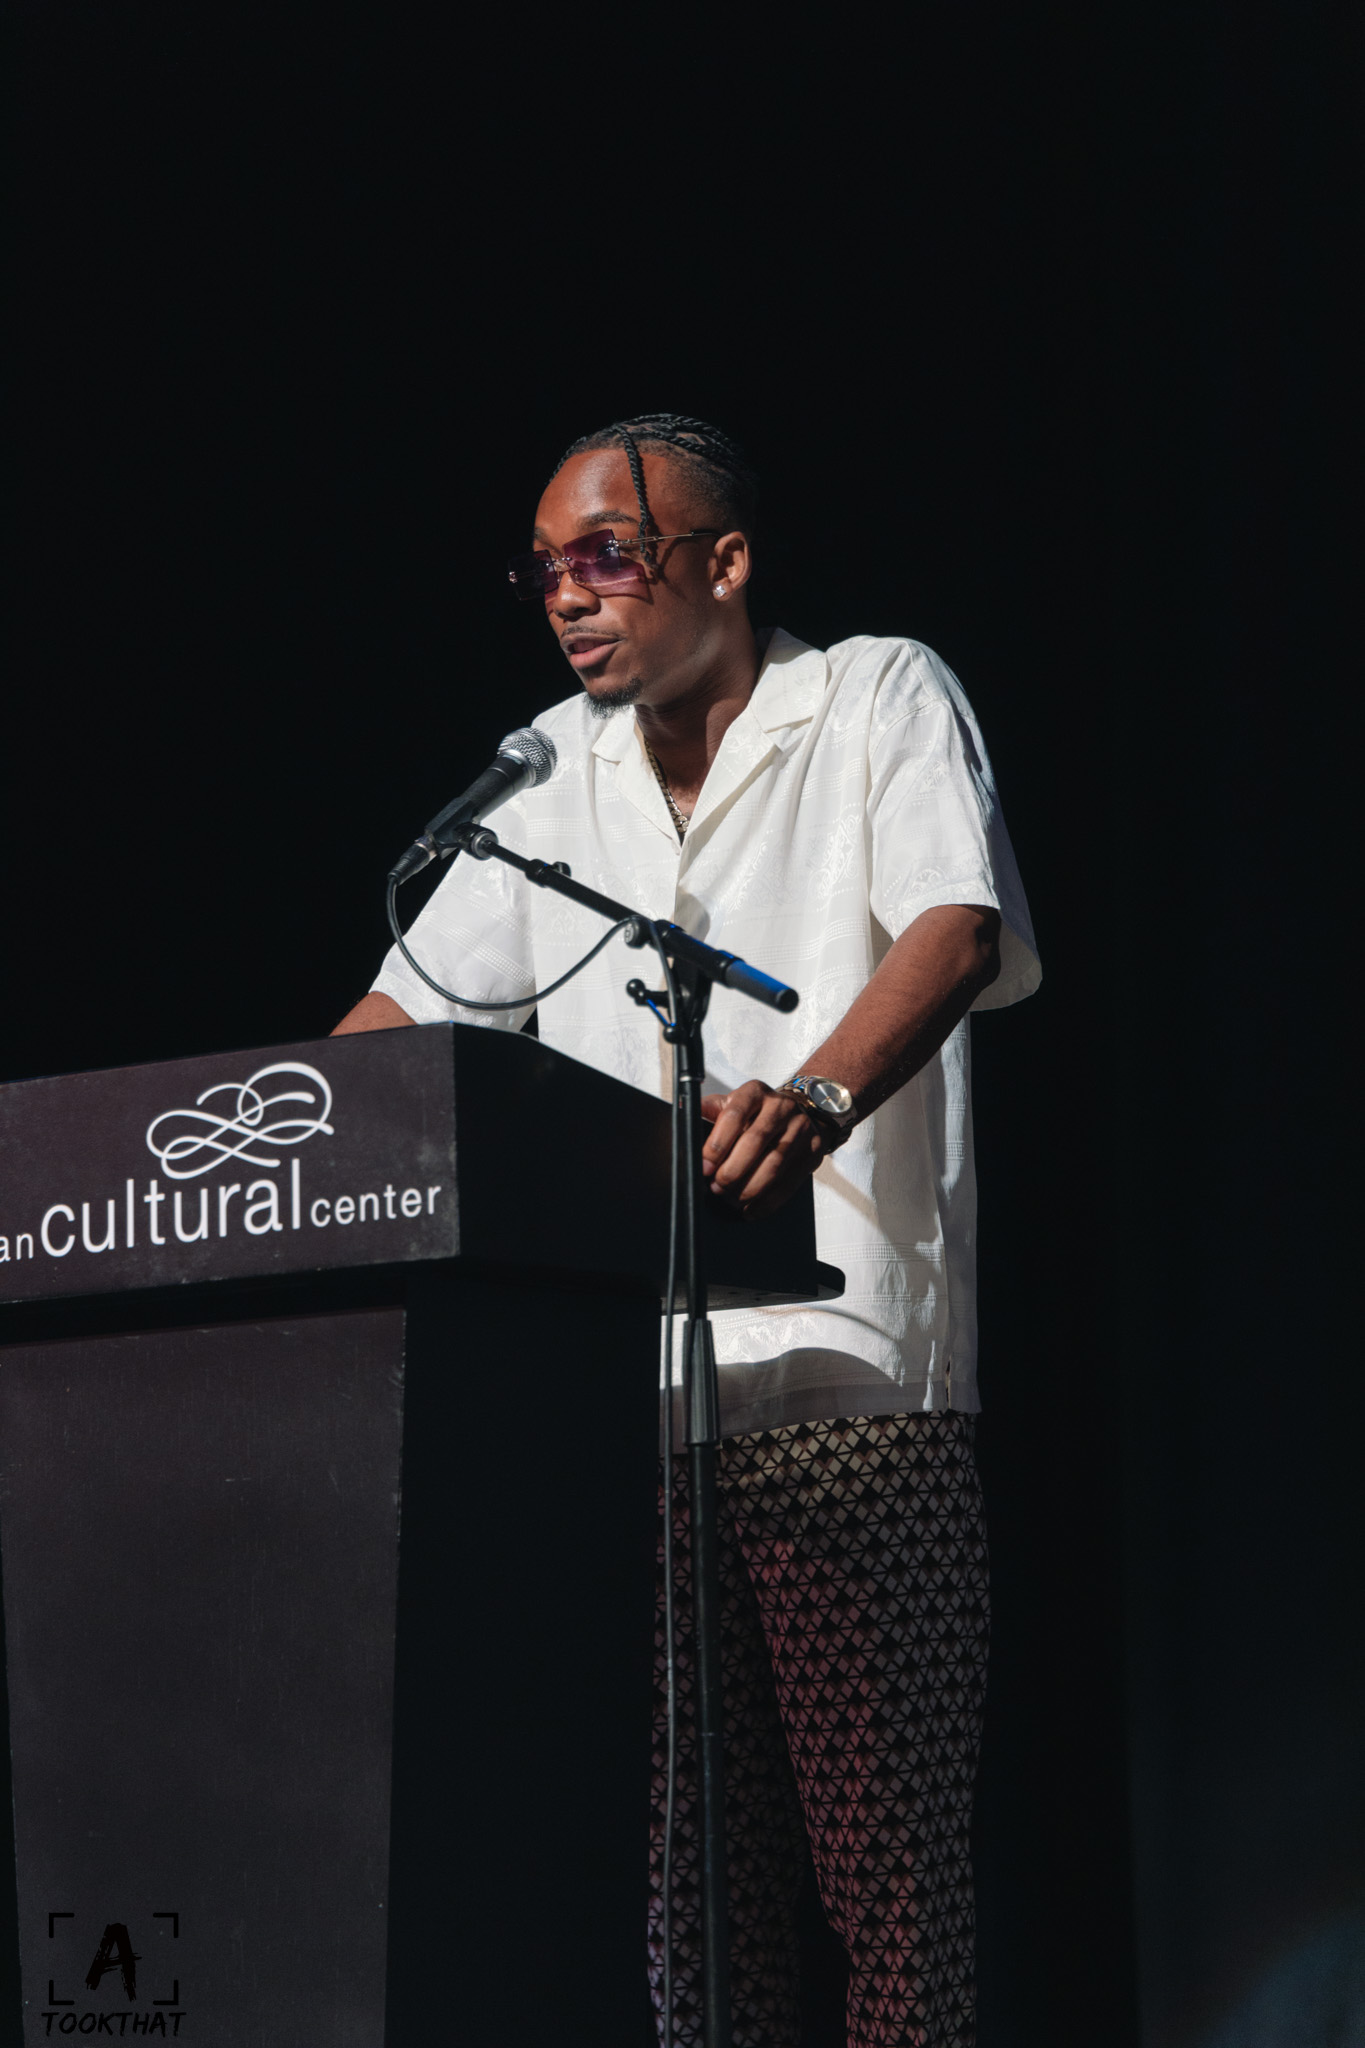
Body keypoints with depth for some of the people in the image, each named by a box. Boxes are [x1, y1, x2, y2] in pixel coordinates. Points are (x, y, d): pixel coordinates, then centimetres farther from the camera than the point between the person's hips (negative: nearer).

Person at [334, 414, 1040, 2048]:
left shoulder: (881, 700, 3)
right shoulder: (555, 773, 18)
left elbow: (958, 931, -15)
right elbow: (402, 1011, 20)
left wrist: (817, 1098, -34)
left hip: (848, 1378, -5)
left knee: (886, 1878, -6)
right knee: (695, 1881, 3)